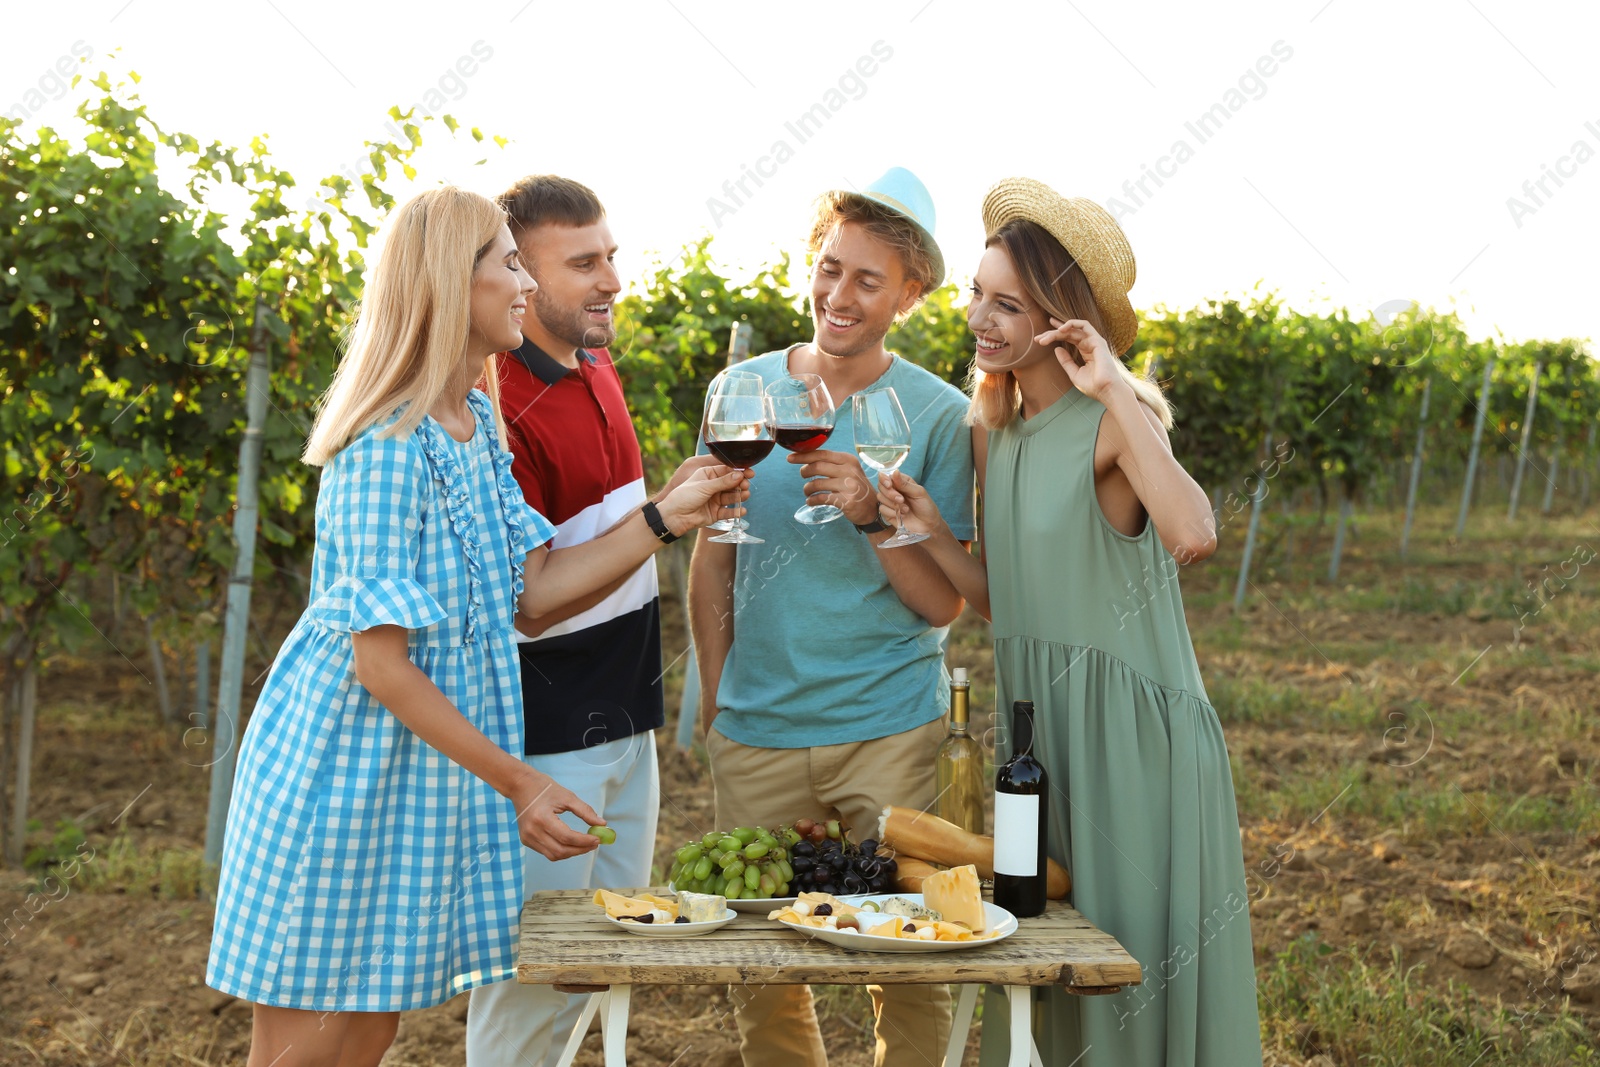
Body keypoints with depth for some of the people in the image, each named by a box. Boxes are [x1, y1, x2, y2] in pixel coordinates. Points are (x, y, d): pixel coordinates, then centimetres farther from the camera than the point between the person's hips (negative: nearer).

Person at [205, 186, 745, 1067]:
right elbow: (380, 660, -21)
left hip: (428, 768, 8)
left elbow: (533, 588, 5)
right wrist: (514, 782, -18)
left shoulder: (477, 425, 8)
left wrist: (664, 518, -1)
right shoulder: (388, 448, -21)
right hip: (347, 764, -8)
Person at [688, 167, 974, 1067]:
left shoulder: (938, 416, -3)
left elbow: (944, 604, -4)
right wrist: (718, 698, 5)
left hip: (891, 731, -2)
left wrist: (874, 517, -20)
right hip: (755, 734, 3)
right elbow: (713, 561, 11)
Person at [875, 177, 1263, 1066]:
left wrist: (1114, 387, -30)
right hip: (1039, 728, 8)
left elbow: (1193, 536, -36)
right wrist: (932, 532, -4)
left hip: (1132, 734, -7)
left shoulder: (1115, 418, -14)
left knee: (1141, 969, 4)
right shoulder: (996, 429, 9)